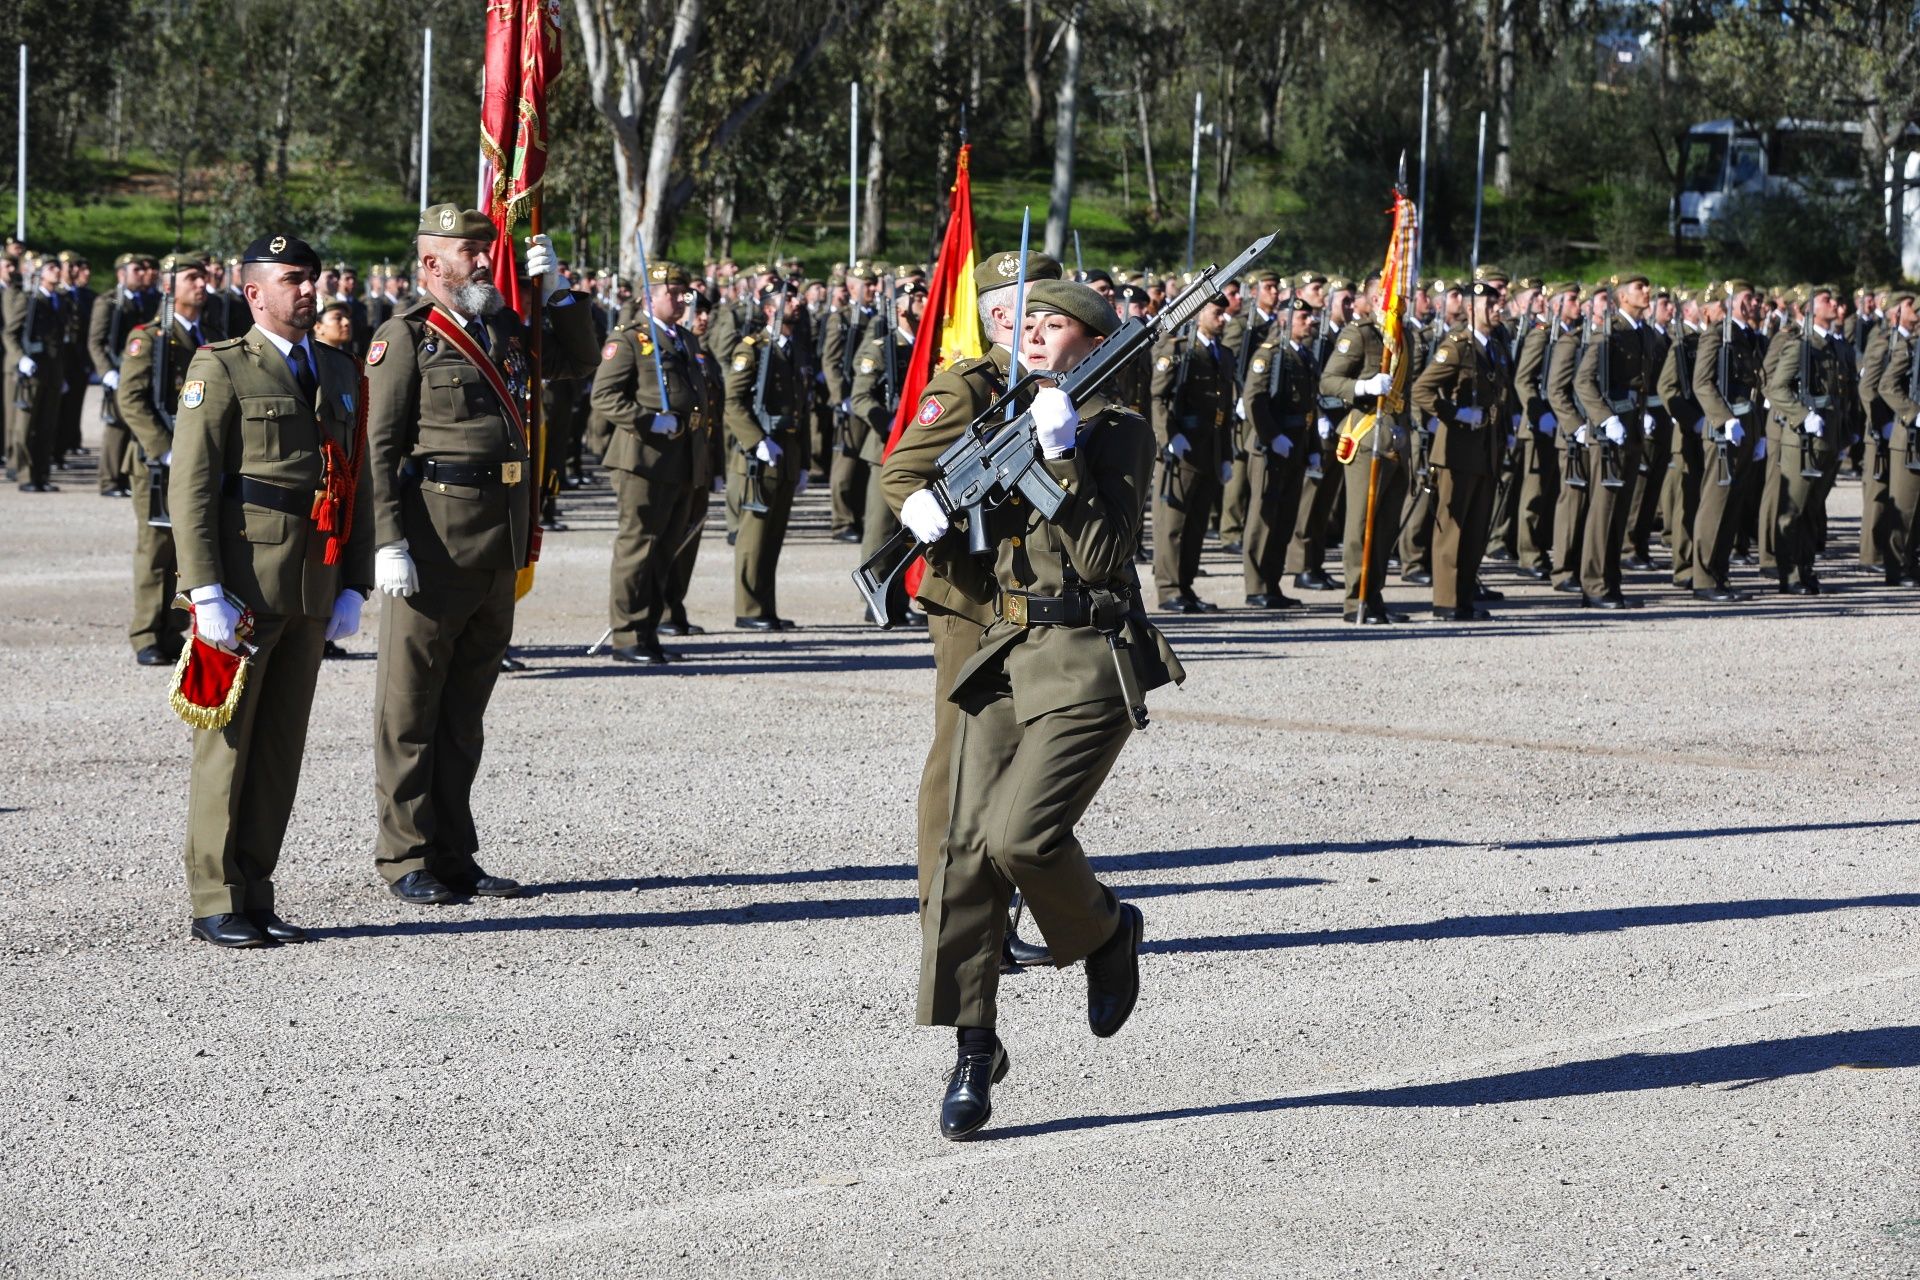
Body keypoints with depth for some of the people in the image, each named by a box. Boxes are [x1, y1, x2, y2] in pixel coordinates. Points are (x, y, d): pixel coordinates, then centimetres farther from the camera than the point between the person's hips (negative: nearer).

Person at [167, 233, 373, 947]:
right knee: (227, 744, -2)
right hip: (242, 590, -6)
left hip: (312, 591, 6)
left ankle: (255, 895, 16)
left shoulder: (339, 374, 16)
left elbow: (357, 485, 18)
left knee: (282, 747, 9)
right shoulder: (221, 370, -4)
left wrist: (353, 587, 9)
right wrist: (206, 592, -16)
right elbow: (189, 487, -9)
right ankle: (215, 904, 3)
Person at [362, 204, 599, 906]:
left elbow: (578, 358, 28)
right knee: (410, 703, 1)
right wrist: (390, 543, -17)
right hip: (432, 539, -7)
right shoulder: (405, 337, -6)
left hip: (500, 544, 7)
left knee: (465, 707, 13)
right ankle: (405, 859, 7)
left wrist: (555, 289, 12)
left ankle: (453, 854, 20)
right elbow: (380, 447, -10)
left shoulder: (505, 329, 15)